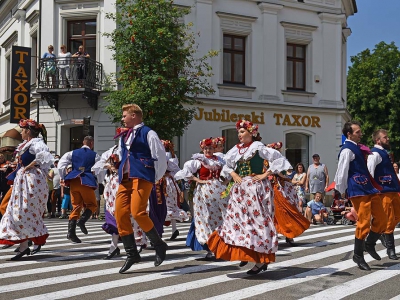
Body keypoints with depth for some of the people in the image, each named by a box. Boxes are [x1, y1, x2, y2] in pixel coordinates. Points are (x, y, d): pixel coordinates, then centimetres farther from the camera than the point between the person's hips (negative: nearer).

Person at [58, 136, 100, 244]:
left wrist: (64, 178, 11)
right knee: (92, 204, 12)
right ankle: (82, 220, -15)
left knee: (76, 206, 9)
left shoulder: (73, 153, 12)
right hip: (86, 182, -3)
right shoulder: (95, 155, 6)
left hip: (73, 181, 3)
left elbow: (61, 164, 3)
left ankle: (71, 232, -2)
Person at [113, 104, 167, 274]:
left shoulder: (148, 133, -1)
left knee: (138, 212, -20)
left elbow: (161, 157, -3)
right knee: (120, 214, -2)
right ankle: (131, 254, 8)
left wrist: (155, 178, 1)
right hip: (125, 178, 8)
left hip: (142, 177, -8)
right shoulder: (124, 135, 20)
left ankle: (159, 245, 1)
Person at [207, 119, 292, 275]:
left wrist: (265, 174, -12)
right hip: (240, 189, 7)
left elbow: (278, 158, -10)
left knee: (256, 220, -7)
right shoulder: (237, 149, 11)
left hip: (256, 188, -7)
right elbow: (227, 165, 23)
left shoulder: (258, 147, -6)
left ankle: (261, 261, -1)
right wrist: (234, 175, 4)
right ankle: (245, 254, 13)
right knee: (238, 219, 4)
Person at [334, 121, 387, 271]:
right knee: (364, 223, -6)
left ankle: (370, 245, 29)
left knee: (381, 219, 11)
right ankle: (358, 255, 8)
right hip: (358, 190, -9)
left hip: (369, 187, 9)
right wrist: (341, 191, -7)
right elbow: (342, 172, -14)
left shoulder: (357, 148, 17)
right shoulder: (347, 150, -12)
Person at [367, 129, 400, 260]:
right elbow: (369, 173, -18)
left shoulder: (384, 152, 18)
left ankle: (383, 234, 34)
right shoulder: (375, 154, -11)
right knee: (389, 219, -3)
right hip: (384, 191, -9)